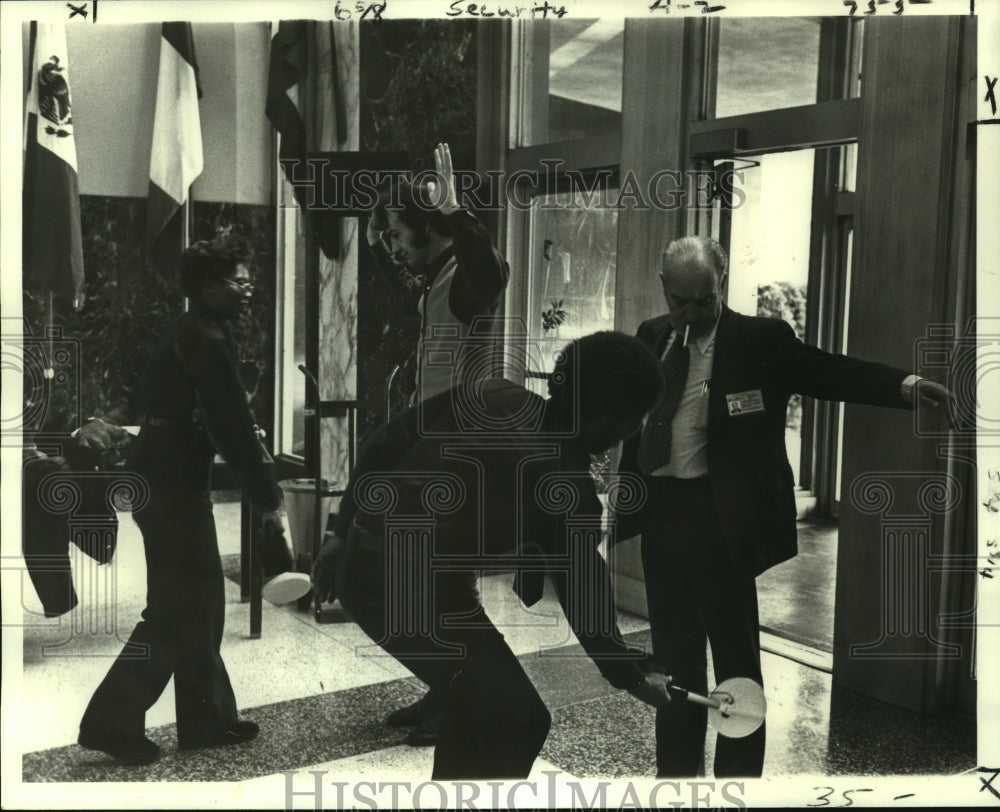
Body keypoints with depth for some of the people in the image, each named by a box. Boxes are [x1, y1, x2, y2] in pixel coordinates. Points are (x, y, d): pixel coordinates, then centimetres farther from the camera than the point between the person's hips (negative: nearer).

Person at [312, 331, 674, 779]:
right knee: (518, 720, 2)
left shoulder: (492, 395, 3)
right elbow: (585, 599, -3)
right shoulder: (570, 490, -12)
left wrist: (346, 532, 14)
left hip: (361, 565, 8)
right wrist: (634, 678, 13)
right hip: (420, 593, -8)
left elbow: (386, 443, 6)